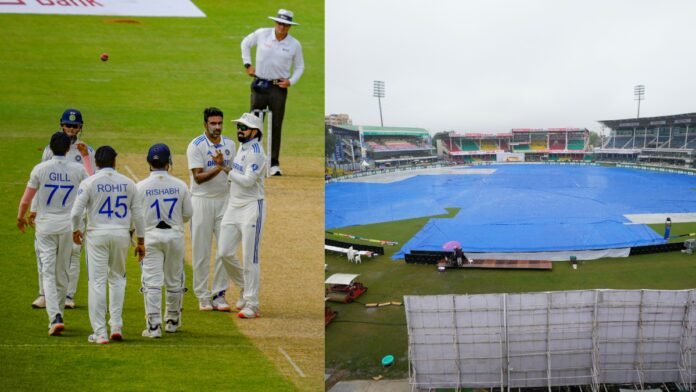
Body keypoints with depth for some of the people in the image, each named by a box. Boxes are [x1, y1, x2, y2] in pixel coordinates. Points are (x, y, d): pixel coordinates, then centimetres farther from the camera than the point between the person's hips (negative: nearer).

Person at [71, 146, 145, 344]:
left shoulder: (89, 182, -5)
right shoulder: (128, 183, 4)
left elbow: (76, 212, -8)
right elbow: (138, 214, 5)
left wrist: (76, 230, 11)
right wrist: (141, 241, 12)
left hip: (97, 235, -3)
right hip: (121, 234, 3)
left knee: (97, 282, 0)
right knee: (117, 278, 18)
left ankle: (100, 333, -1)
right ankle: (116, 326, 13)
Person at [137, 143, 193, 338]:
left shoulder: (141, 186, -8)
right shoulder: (180, 185, -3)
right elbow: (188, 214, 4)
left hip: (151, 236, -2)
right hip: (175, 235, 2)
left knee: (152, 281, -1)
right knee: (174, 281, 14)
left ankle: (154, 325, -6)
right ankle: (172, 322, 27)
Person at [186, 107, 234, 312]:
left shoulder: (229, 144, 8)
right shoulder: (196, 146, -7)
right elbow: (198, 177, -16)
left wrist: (223, 165, -9)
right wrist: (218, 168, -27)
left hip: (224, 200, 4)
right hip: (202, 201, -4)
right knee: (201, 250, 1)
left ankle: (219, 294, 9)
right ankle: (203, 296, 10)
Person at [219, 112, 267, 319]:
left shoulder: (256, 152, -13)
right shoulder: (242, 147, 13)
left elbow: (248, 180, -21)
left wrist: (228, 171, -10)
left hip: (251, 207, -8)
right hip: (233, 206, 8)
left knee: (250, 258, -6)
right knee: (225, 253, 5)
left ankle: (251, 305, -1)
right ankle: (245, 287, 26)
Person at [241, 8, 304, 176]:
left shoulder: (294, 44, -3)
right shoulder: (262, 34, -4)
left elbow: (299, 66, 10)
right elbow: (245, 43, 14)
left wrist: (291, 81, -5)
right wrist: (247, 64, 7)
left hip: (279, 88, -1)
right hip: (259, 85, 1)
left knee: (276, 126, 0)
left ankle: (274, 164, 6)